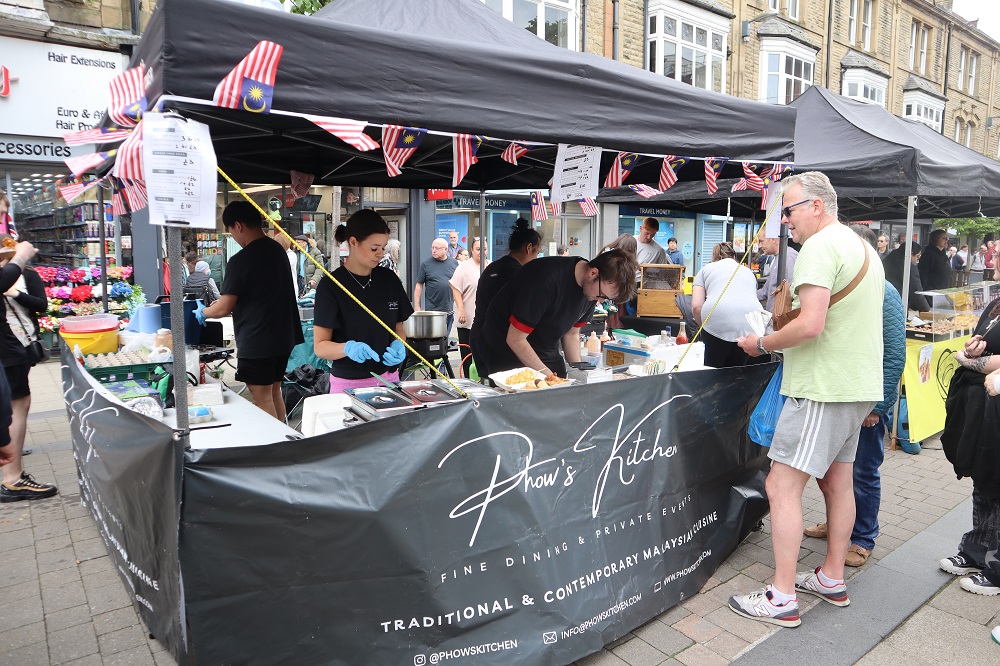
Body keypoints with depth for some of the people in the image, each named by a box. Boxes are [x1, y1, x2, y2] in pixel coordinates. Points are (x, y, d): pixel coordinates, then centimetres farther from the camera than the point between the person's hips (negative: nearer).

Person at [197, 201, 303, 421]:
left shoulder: (241, 260, -17)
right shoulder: (277, 249, 7)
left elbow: (223, 309, -13)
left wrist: (203, 312, 6)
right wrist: (231, 303, 22)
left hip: (257, 343, -8)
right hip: (283, 338, 8)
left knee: (262, 400, 2)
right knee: (274, 393, 18)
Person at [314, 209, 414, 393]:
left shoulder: (390, 279, 1)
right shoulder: (331, 285, -12)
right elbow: (320, 346, -12)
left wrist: (398, 344, -9)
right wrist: (348, 348, -30)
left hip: (389, 379, 4)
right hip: (349, 383, -4)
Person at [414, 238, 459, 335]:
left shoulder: (454, 263, 6)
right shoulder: (426, 264, 0)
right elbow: (419, 285, 1)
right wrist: (416, 306, -4)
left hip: (450, 310, 2)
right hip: (432, 310, -2)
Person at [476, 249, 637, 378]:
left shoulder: (593, 287, -6)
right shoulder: (547, 280, -30)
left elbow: (571, 333, 7)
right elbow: (515, 340, -26)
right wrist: (547, 375, -22)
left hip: (547, 356, 7)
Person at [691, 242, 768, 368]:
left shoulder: (706, 269, 22)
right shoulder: (748, 271, 32)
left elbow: (696, 306, 9)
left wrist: (705, 326, 24)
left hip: (718, 321, -3)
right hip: (751, 324, 3)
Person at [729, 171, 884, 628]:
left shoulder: (820, 247, -16)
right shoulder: (864, 248, 17)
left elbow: (810, 324, -26)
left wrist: (762, 344, -12)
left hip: (823, 389, -11)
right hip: (857, 387, 11)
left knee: (782, 487, -5)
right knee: (838, 483, 18)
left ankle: (782, 599, 1)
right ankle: (832, 580, 30)